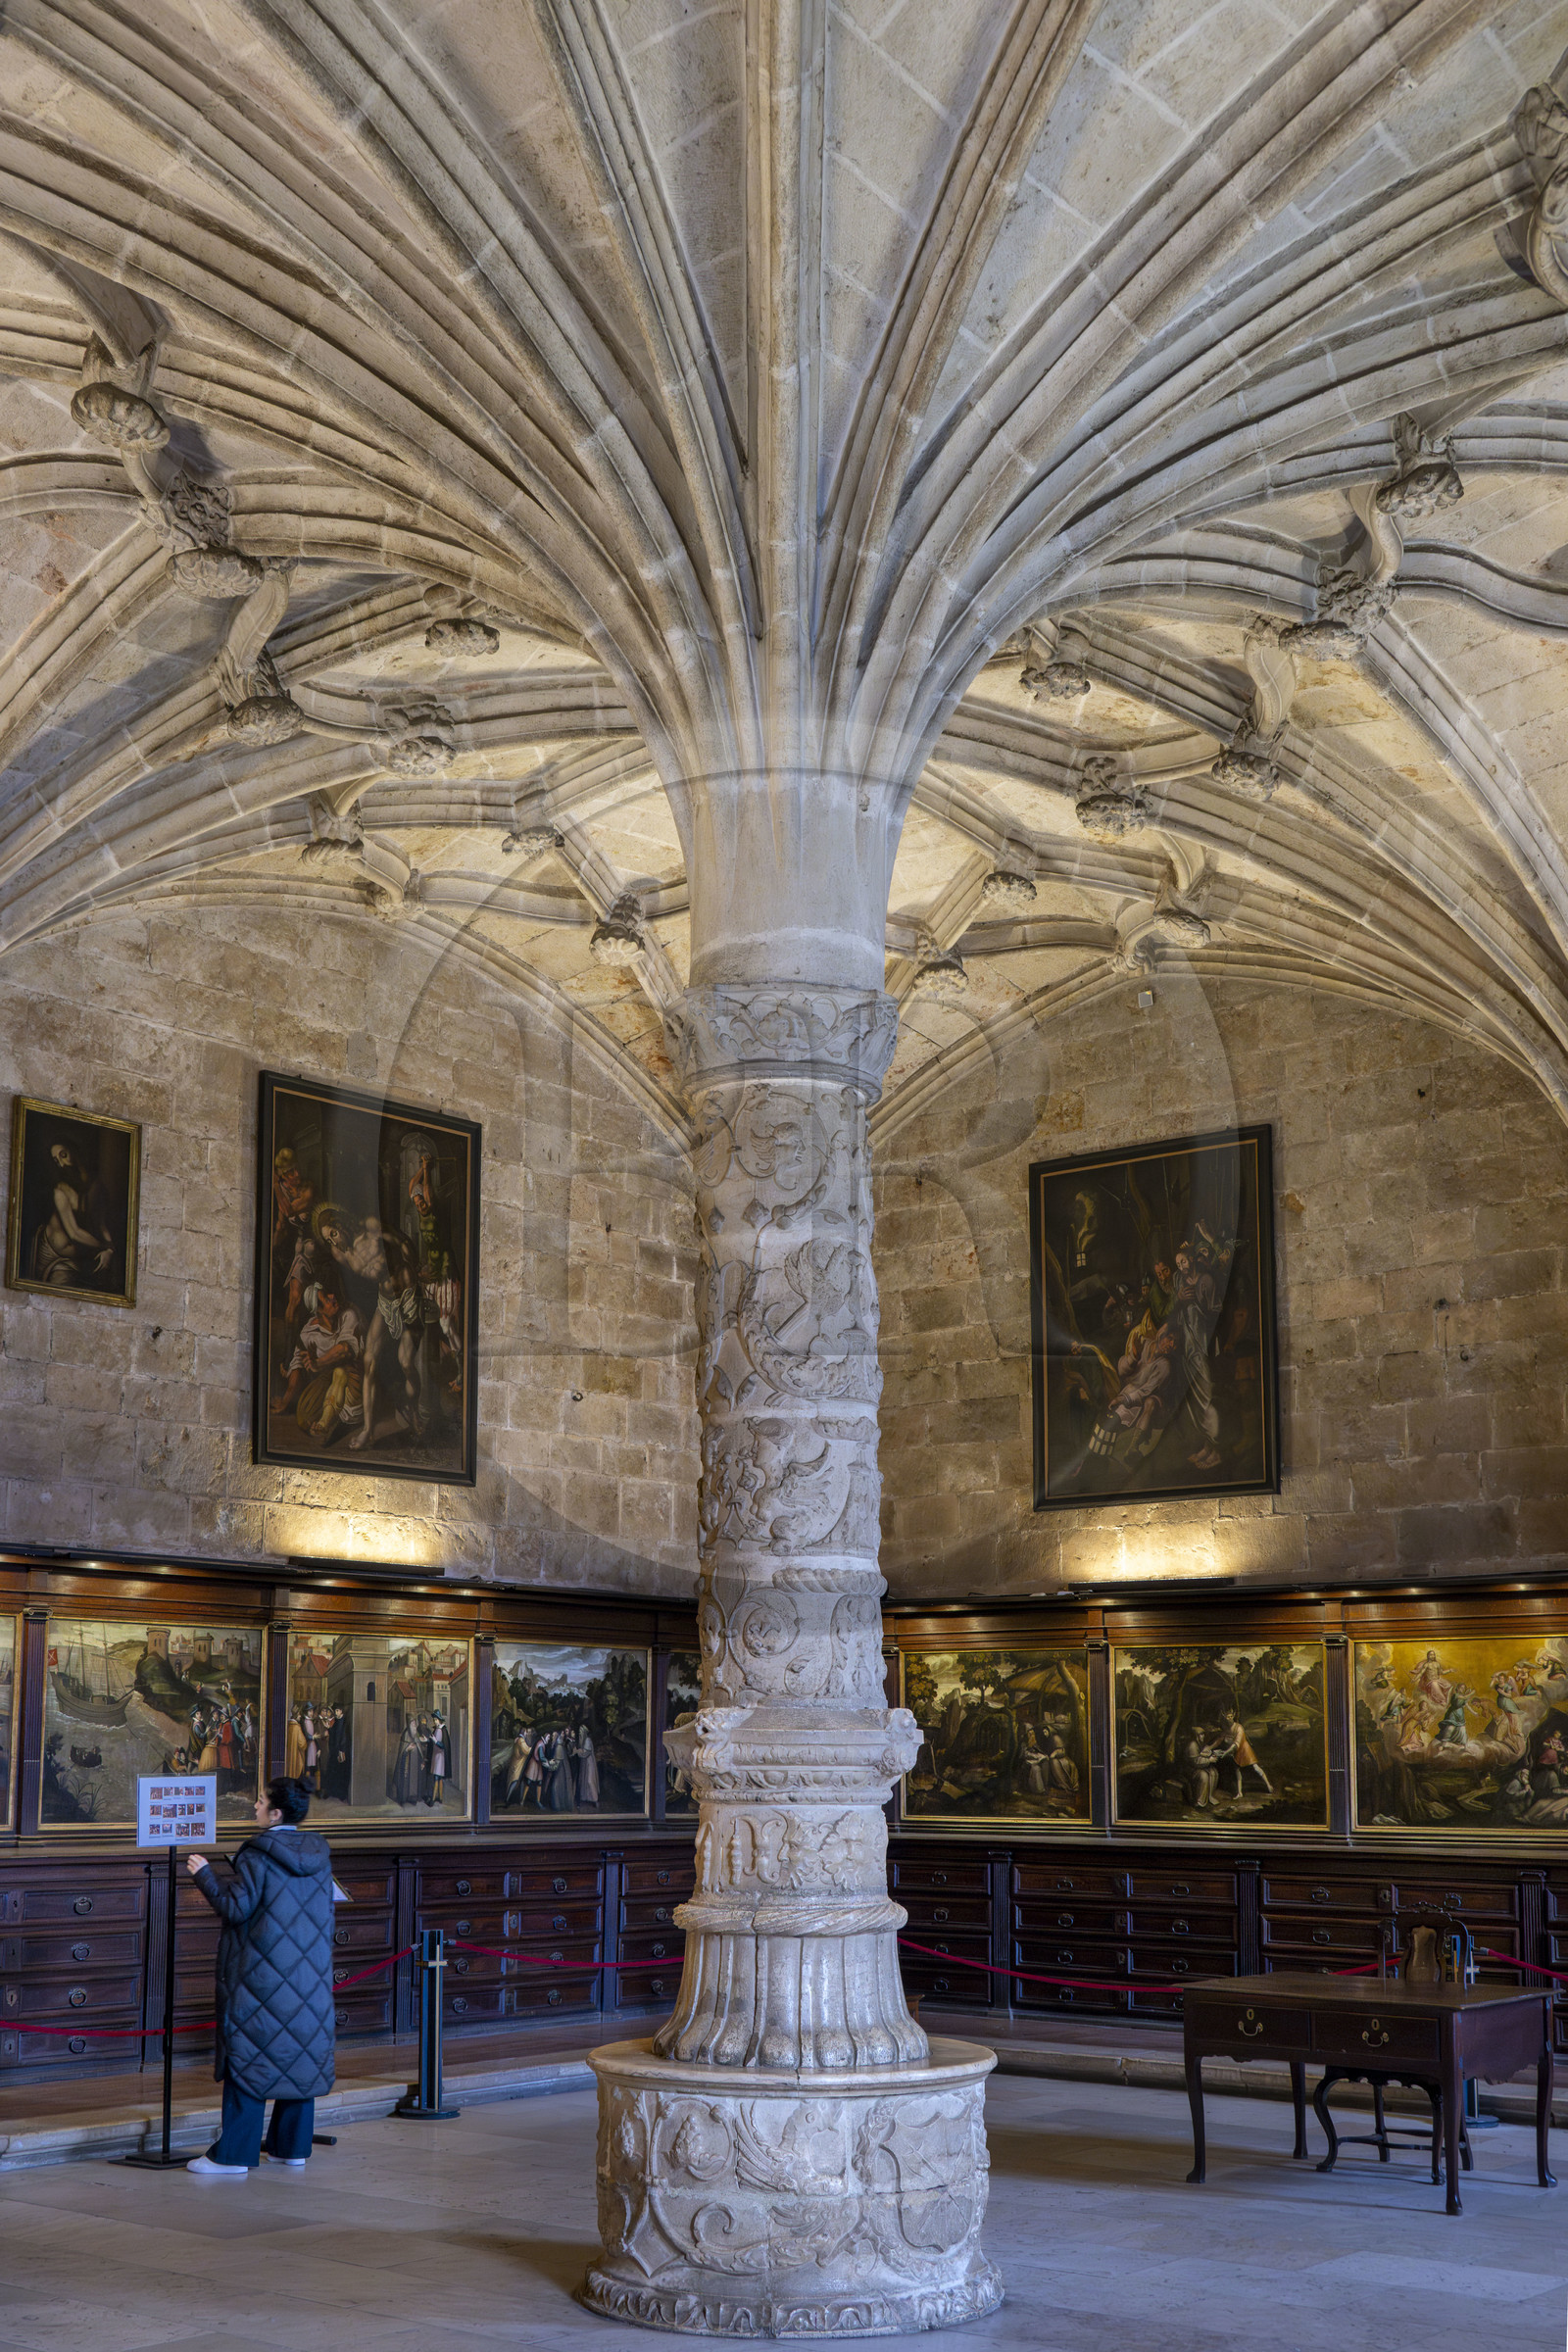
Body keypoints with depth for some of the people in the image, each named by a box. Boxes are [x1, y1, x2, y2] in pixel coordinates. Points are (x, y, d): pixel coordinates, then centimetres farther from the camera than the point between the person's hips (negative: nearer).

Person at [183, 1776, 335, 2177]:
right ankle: (292, 2147, 19)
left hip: (261, 1975, -6)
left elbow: (235, 1908, -15)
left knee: (249, 2058, -1)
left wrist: (204, 1873, -4)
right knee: (300, 2054, 12)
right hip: (309, 1977, 6)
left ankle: (234, 2155, 0)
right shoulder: (318, 1855, 6)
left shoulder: (258, 1855, -14)